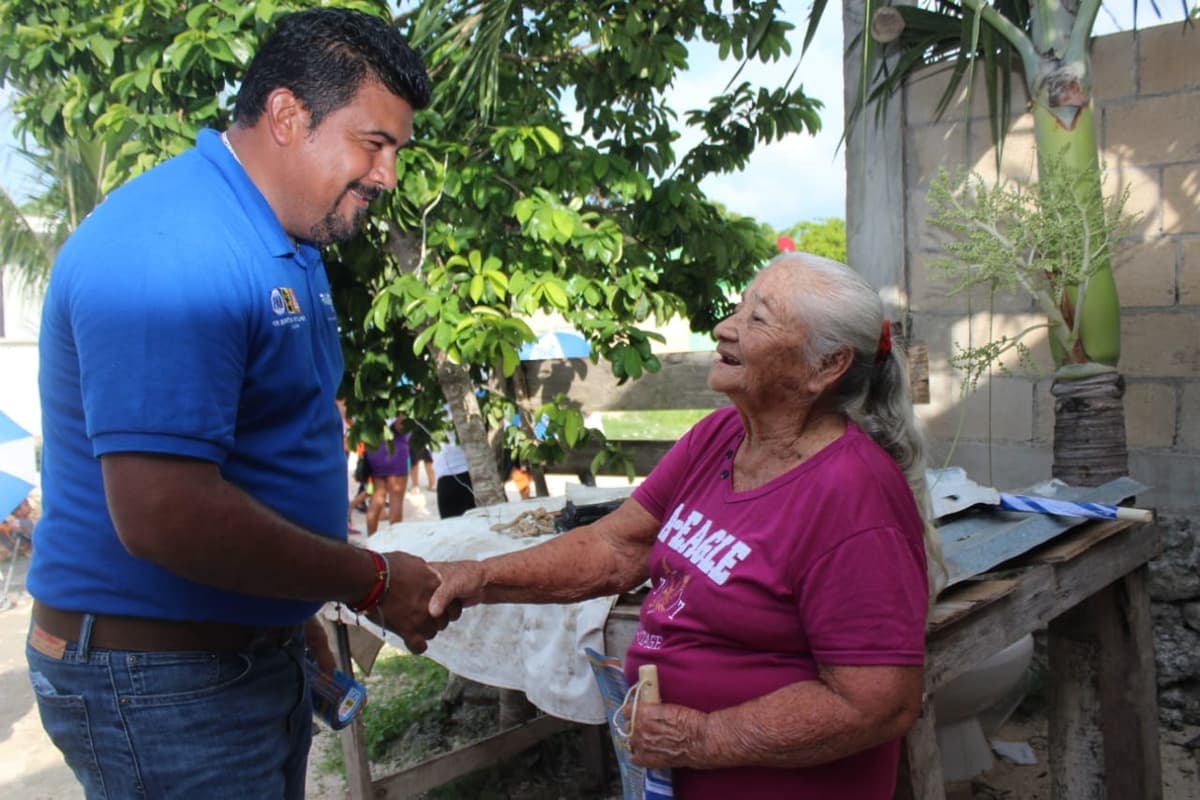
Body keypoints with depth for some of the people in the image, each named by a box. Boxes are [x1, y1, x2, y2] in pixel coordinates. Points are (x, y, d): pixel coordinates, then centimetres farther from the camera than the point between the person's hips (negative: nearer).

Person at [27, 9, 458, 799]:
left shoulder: (288, 250, 8)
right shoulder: (165, 251, -24)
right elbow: (164, 514, -31)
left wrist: (293, 611, 16)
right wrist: (372, 582, -20)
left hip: (260, 651, 9)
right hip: (157, 678, -9)